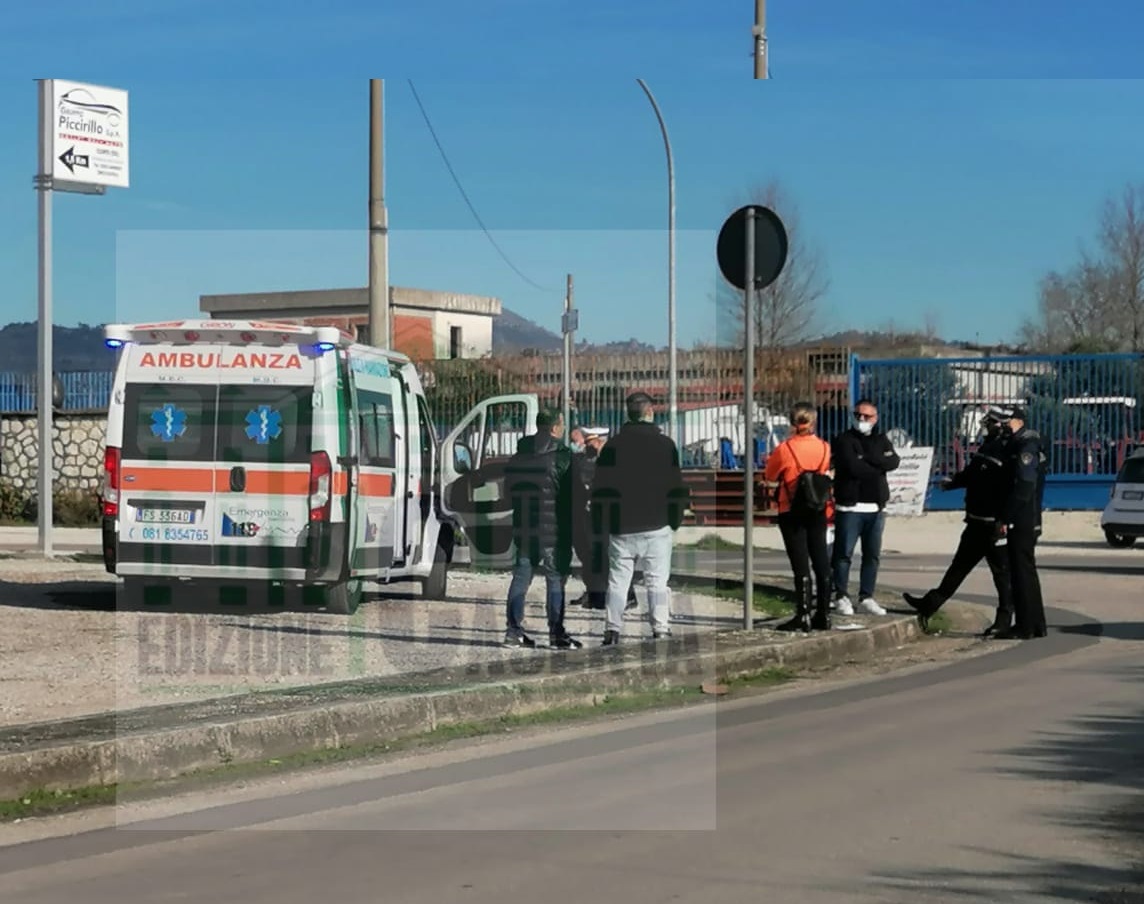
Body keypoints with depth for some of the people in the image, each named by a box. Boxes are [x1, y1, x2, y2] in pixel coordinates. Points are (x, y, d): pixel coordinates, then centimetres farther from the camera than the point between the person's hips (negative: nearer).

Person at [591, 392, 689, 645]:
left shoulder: (613, 445, 2)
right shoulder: (665, 444, -2)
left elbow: (600, 489, 3)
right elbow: (677, 487, 0)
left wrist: (601, 526, 8)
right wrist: (676, 520, 10)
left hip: (621, 528, 1)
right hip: (656, 526, -1)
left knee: (617, 580, 5)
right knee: (657, 580, 2)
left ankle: (613, 629, -2)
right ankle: (661, 628, -3)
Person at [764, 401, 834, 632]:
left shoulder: (784, 449, -15)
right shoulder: (825, 448, -3)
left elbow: (769, 477, -1)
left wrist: (769, 461, 18)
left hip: (791, 512, -4)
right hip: (818, 511, 4)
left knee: (800, 564, -3)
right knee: (821, 562, 9)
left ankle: (803, 616, -5)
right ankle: (823, 615, 14)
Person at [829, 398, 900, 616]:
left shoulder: (881, 440, 14)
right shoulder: (844, 440, -1)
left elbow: (894, 461, -6)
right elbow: (853, 467, -17)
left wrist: (867, 458, -15)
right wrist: (879, 465, -5)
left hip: (876, 508, 5)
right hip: (849, 506, -5)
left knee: (872, 555, 8)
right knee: (844, 554, -3)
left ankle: (866, 597, 15)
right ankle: (841, 596, 5)